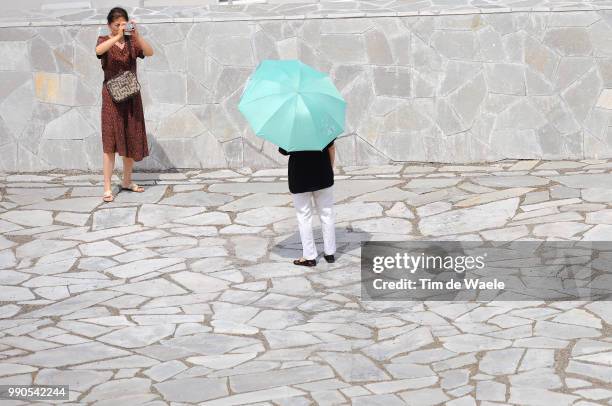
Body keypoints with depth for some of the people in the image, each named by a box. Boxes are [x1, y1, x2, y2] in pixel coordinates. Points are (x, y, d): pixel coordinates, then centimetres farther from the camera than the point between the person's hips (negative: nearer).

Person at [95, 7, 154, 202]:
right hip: (112, 95, -4)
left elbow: (149, 52, -13)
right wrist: (117, 36, -36)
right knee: (110, 142, -8)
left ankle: (127, 181, 24)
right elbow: (98, 50, -27)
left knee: (132, 139, 9)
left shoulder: (132, 41, 5)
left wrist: (137, 35, -27)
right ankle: (107, 188, -9)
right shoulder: (104, 41, -2)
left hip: (131, 95, 4)